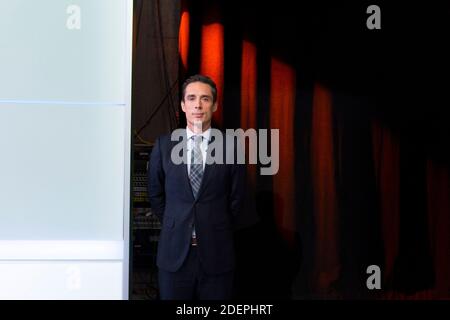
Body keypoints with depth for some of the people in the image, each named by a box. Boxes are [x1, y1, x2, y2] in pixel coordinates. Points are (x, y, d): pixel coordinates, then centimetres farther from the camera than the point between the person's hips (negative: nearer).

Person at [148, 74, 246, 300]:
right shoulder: (164, 145, 1)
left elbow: (236, 197, 6)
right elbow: (155, 194, 11)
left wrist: (217, 231, 9)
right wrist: (175, 227, 11)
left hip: (216, 254, -1)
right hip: (174, 253, 1)